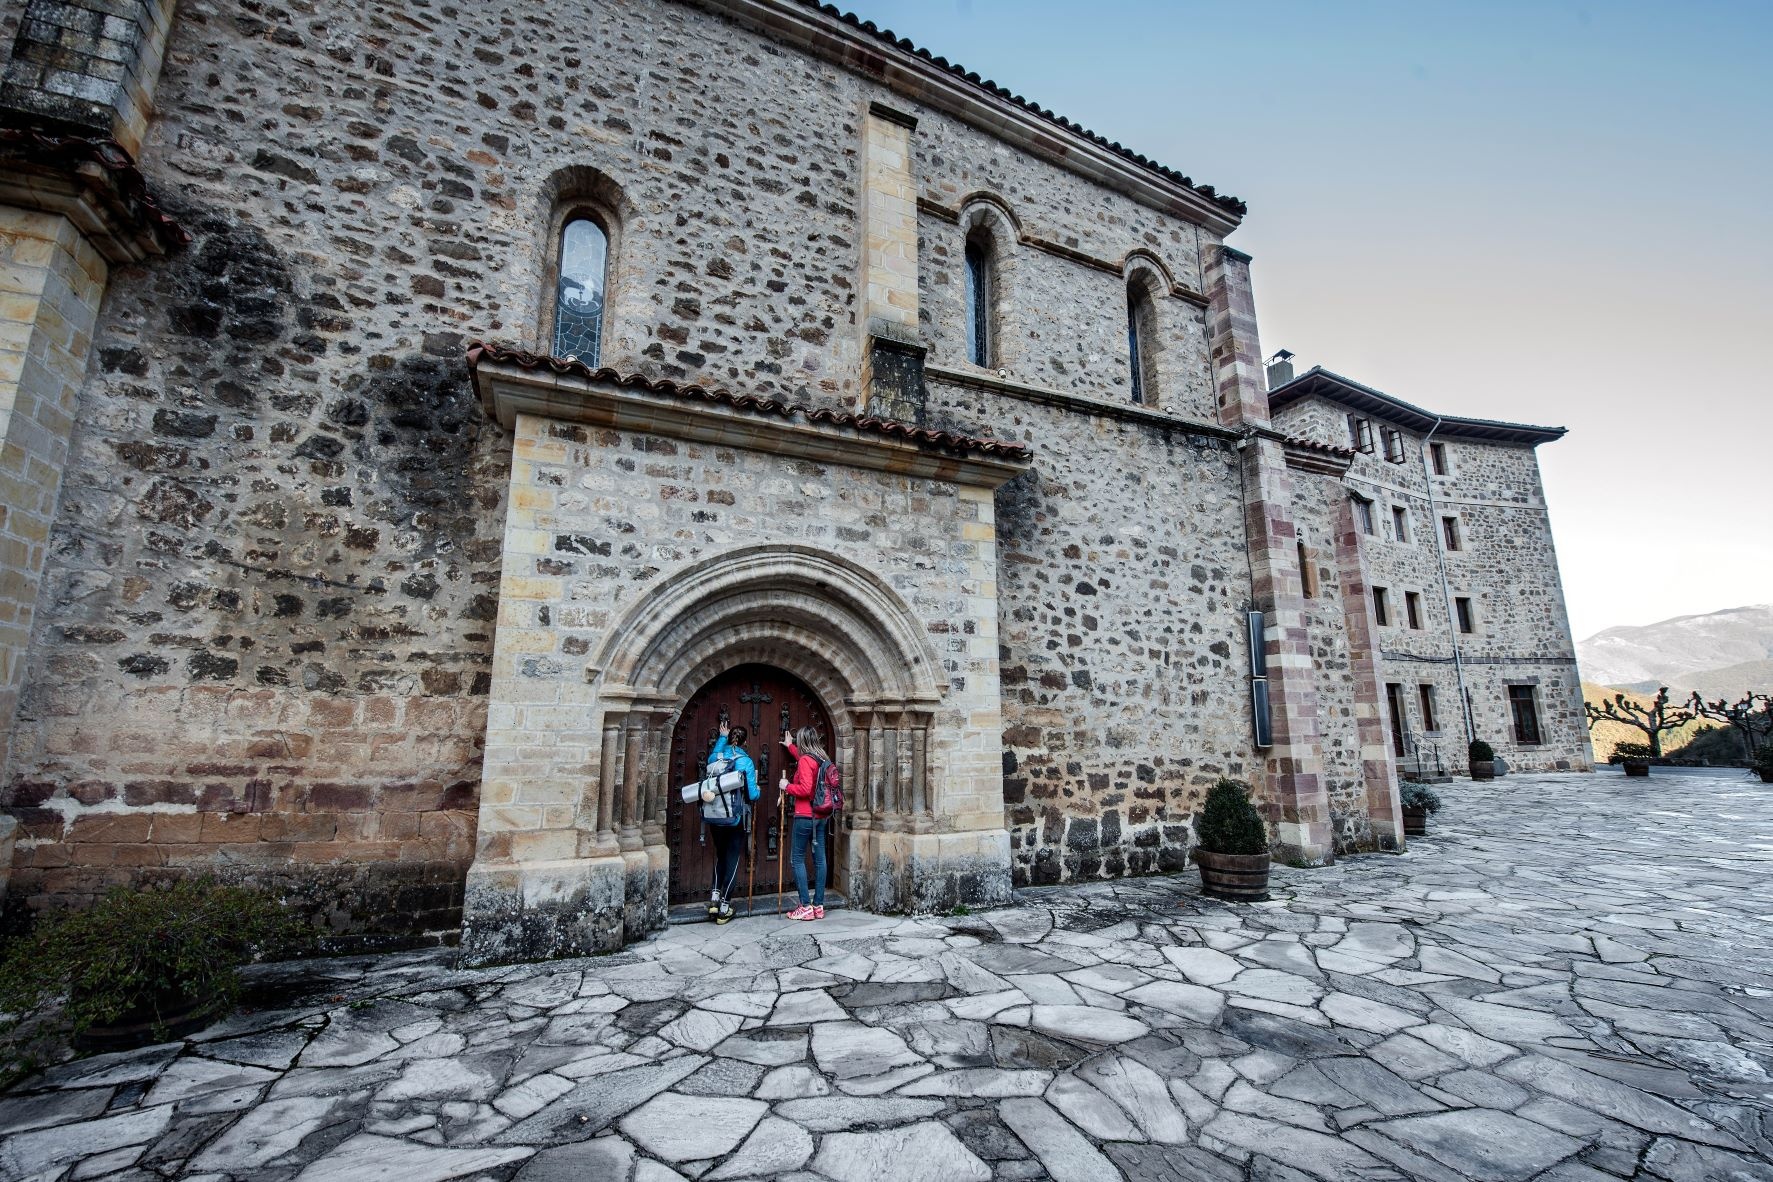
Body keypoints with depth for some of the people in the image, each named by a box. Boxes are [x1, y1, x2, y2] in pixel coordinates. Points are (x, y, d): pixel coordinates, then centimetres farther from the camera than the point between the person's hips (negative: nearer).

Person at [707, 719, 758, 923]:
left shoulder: (715, 758, -1)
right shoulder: (745, 761, -13)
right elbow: (752, 794, -13)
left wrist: (722, 737, 35)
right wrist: (757, 791, 10)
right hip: (737, 819, -4)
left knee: (720, 856, 21)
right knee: (733, 860, 7)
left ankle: (715, 898, 13)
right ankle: (724, 908, 10)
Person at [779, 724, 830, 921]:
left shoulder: (805, 760, -14)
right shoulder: (821, 759, 11)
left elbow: (805, 788, -22)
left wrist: (787, 786, -6)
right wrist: (790, 746, 47)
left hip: (805, 816, -8)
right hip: (821, 816, 8)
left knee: (797, 859, 0)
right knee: (819, 859, 8)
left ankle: (806, 907, -1)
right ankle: (819, 905, 12)